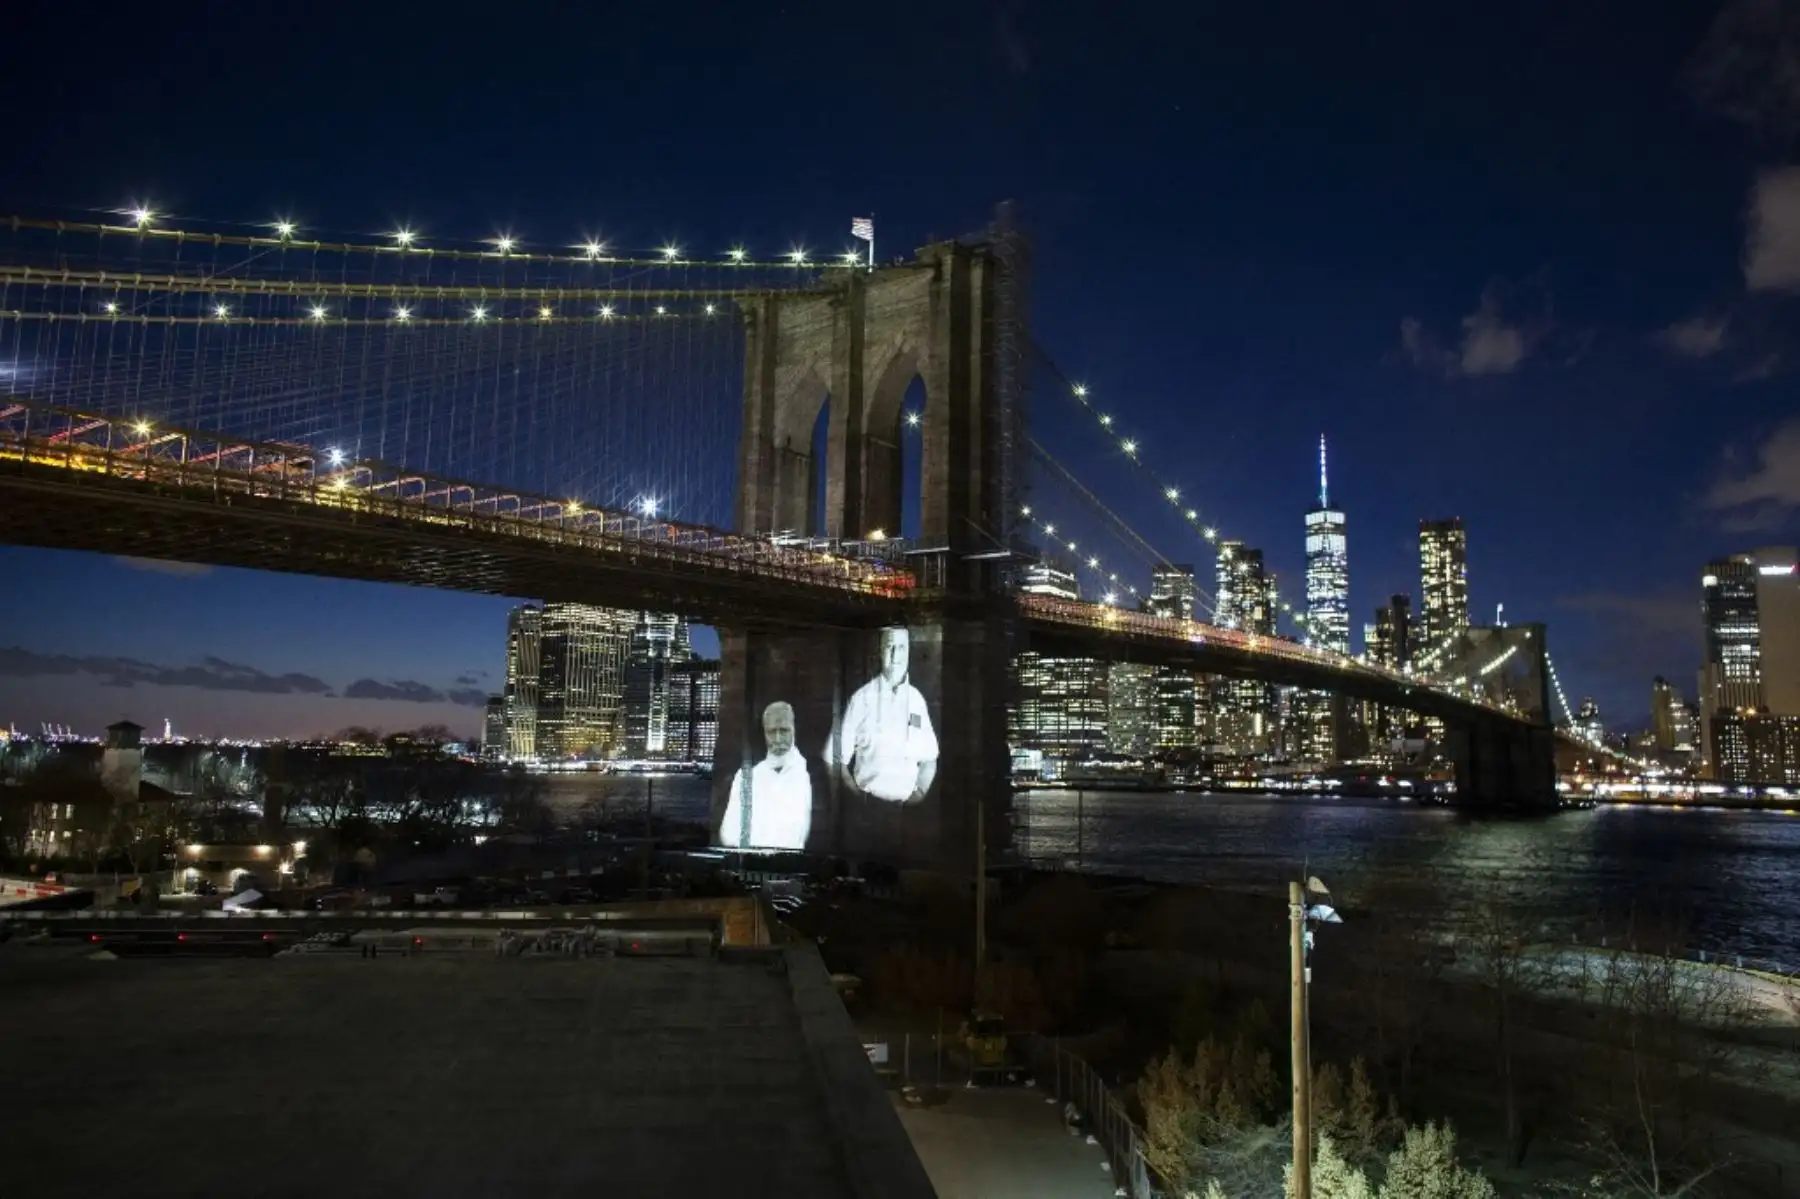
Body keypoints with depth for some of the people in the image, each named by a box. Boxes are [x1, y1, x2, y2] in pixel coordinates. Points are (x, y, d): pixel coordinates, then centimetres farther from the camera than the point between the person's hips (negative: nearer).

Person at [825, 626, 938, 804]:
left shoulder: (917, 699, 7)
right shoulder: (862, 698, -2)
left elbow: (929, 760, 12)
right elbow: (836, 760, 0)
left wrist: (919, 792, -1)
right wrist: (857, 795, -6)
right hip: (867, 803, -2)